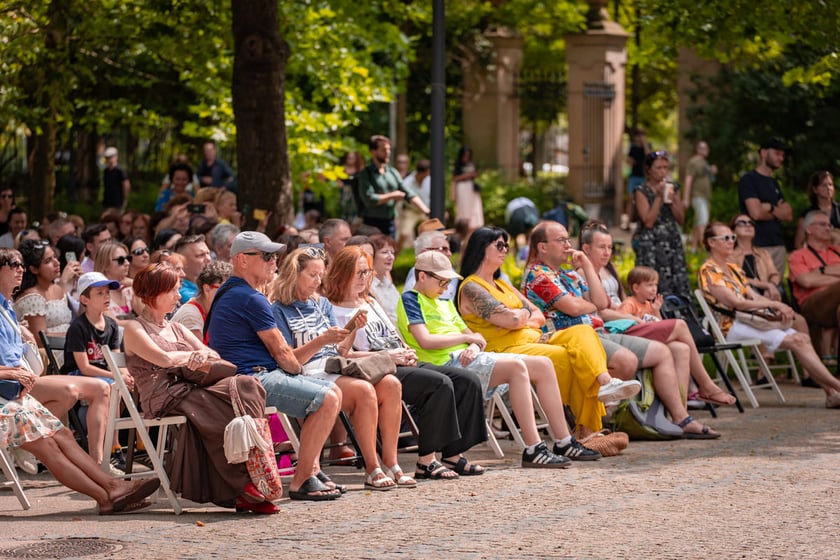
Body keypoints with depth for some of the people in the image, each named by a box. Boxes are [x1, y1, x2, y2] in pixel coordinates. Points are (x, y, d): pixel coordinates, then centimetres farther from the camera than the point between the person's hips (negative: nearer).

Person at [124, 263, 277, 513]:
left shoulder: (176, 328, 28)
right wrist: (193, 355, 6)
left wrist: (203, 358, -7)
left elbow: (213, 356, 16)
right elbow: (164, 359, -11)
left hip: (189, 390, 7)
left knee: (246, 385, -24)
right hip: (162, 397, -7)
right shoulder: (134, 329, 6)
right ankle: (244, 487, -30)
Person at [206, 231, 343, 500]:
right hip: (256, 380, -11)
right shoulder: (251, 299, -15)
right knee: (327, 399, -22)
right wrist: (298, 370, 7)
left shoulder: (228, 293, 20)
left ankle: (311, 468, 11)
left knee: (333, 392, 16)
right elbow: (281, 353, -10)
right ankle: (300, 482, -19)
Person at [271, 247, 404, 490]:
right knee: (364, 391, -31)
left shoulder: (322, 304, 21)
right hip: (310, 375, -7)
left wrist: (353, 331, -3)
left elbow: (340, 352, 16)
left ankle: (391, 463, -20)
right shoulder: (280, 311, 0)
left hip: (336, 369, 7)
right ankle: (372, 470, -28)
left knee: (391, 384, -18)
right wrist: (322, 340, -19)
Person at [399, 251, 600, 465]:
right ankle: (533, 449, -34)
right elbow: (425, 341, -14)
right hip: (447, 363, -9)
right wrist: (466, 337, -3)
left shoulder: (445, 303, 28)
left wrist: (474, 346, -5)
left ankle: (564, 443, 0)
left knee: (543, 365, -1)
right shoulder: (410, 300, 0)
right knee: (516, 367, -30)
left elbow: (472, 336, 21)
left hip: (468, 357, 9)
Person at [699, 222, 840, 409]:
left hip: (746, 320, 8)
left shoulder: (732, 269, 22)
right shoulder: (709, 270, -7)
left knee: (803, 339, -11)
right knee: (796, 341, -20)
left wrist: (779, 307, -5)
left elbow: (753, 296, 16)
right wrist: (774, 304, -12)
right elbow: (735, 303, -15)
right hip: (731, 326, -8)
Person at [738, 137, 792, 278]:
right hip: (758, 245, -7)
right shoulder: (748, 179, -3)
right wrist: (777, 212, 5)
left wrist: (769, 208, -7)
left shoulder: (774, 183, 21)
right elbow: (756, 213, -14)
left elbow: (789, 215, 12)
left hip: (778, 245, 7)